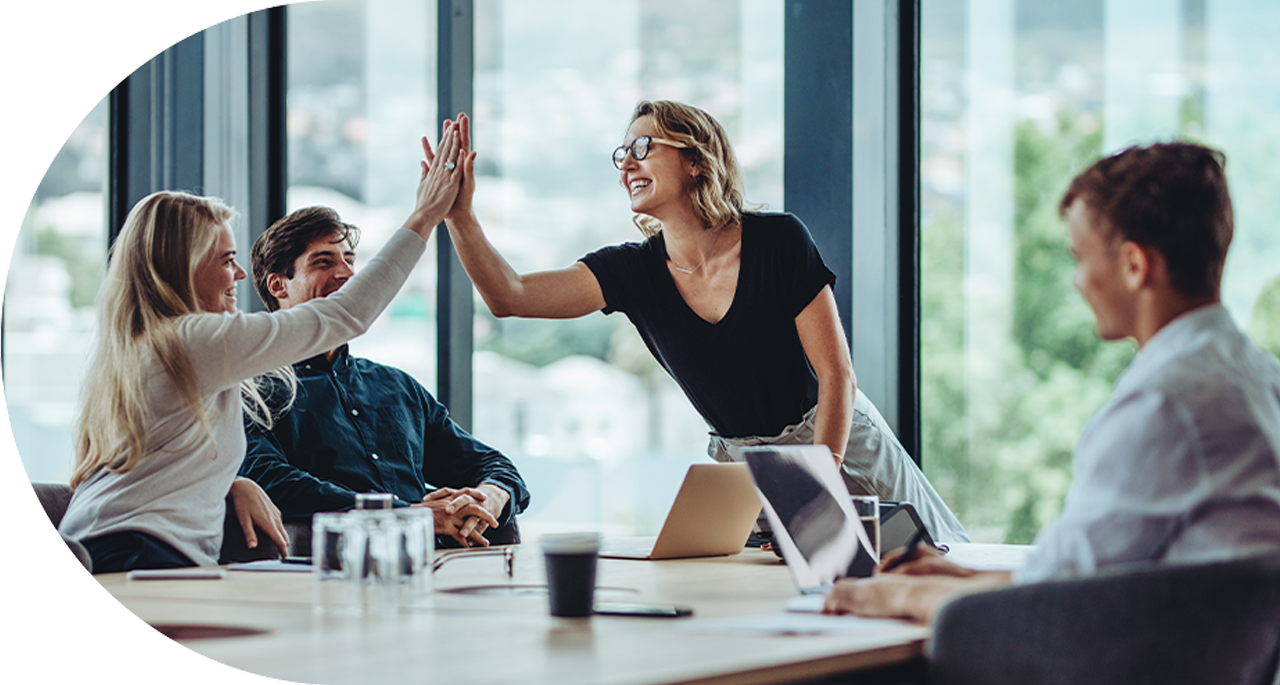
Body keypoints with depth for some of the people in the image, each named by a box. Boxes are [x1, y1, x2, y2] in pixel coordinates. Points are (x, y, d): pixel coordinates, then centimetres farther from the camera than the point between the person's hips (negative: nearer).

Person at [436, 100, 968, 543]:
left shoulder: (778, 241, -15)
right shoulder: (634, 270, -6)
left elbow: (836, 373, -15)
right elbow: (510, 296, -17)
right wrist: (459, 215, -30)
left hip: (839, 445, -3)